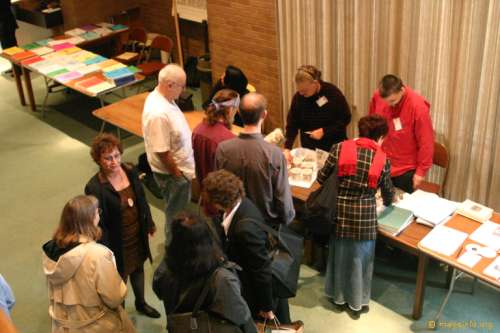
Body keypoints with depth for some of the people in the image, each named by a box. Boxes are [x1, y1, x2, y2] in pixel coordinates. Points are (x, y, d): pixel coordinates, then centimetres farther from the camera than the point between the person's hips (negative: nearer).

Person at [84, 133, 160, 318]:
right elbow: (98, 224, -21)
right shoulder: (95, 187, -27)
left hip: (137, 234, 6)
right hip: (117, 242, -6)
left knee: (138, 268, 27)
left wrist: (149, 223, 14)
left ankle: (141, 303, 54)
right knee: (120, 277, 14)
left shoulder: (130, 171, -10)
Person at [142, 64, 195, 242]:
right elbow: (162, 152, -29)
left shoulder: (163, 97, -2)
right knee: (176, 212, 11)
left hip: (181, 167, 10)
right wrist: (177, 174, -17)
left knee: (179, 208, 27)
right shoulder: (158, 113, -34)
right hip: (172, 173, -10)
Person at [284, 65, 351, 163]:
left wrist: (324, 131, -20)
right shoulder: (298, 97, -10)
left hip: (334, 147, -2)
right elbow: (292, 125, -8)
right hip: (309, 149, 2)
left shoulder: (333, 93, -16)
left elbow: (345, 119, -9)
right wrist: (287, 148, -21)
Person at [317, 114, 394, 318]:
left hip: (339, 210, 1)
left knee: (339, 253, 20)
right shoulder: (383, 160, -2)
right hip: (364, 214, -1)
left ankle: (338, 296, 37)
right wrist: (388, 201, 35)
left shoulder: (339, 148, -3)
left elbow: (321, 178, 1)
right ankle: (357, 303, 30)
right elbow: (388, 193, 10)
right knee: (360, 258, 16)